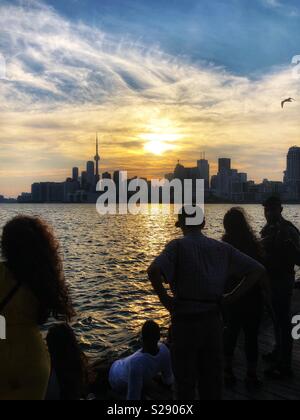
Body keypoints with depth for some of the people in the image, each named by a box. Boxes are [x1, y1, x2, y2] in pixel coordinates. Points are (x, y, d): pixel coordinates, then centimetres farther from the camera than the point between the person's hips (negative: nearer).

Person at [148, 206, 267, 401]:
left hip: (185, 318, -3)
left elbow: (154, 271, -28)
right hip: (213, 318, 4)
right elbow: (258, 270, 2)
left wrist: (165, 298, -12)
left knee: (185, 377, 14)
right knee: (213, 375, 20)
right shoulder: (221, 248, 3)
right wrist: (230, 298, 2)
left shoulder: (178, 246, -9)